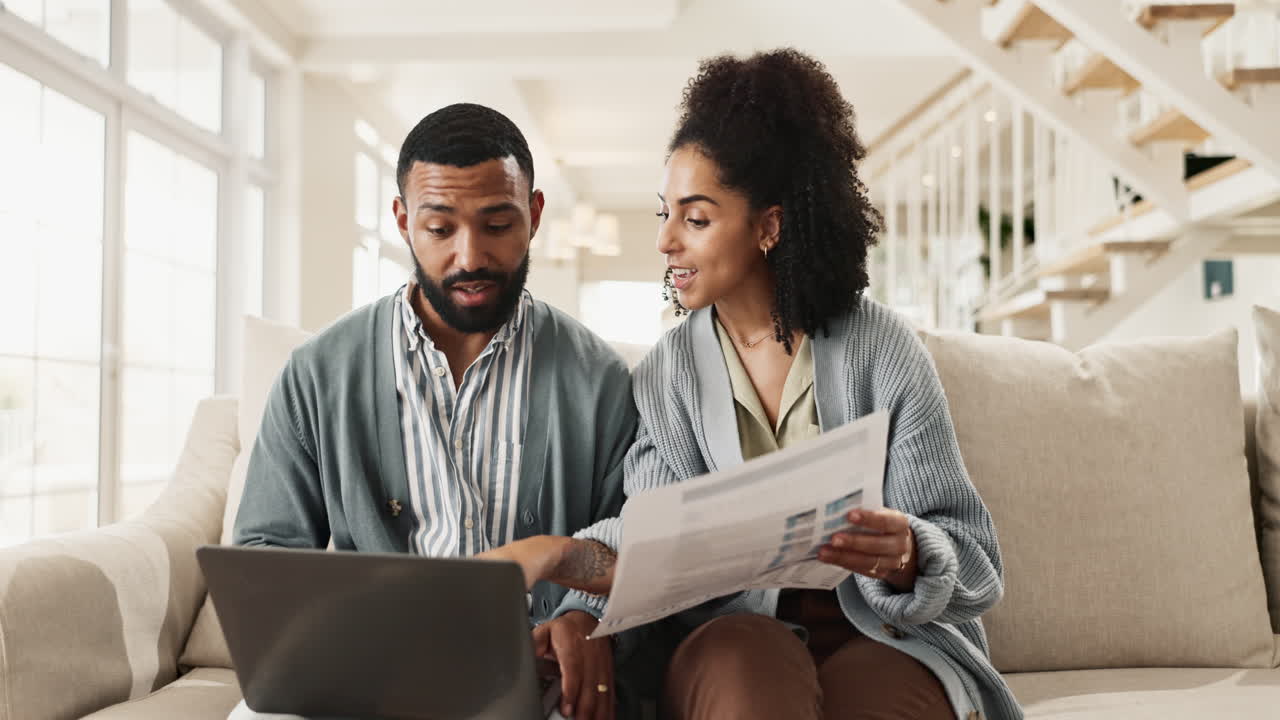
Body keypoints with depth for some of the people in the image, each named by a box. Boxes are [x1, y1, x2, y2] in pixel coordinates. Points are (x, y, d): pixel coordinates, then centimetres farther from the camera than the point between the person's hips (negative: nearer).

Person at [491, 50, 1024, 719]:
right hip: (735, 635, 1)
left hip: (881, 636, -1)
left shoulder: (879, 345, -4)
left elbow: (970, 556, -5)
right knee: (746, 663, -35)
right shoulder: (666, 371, 4)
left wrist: (905, 557, -29)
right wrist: (562, 558, -29)